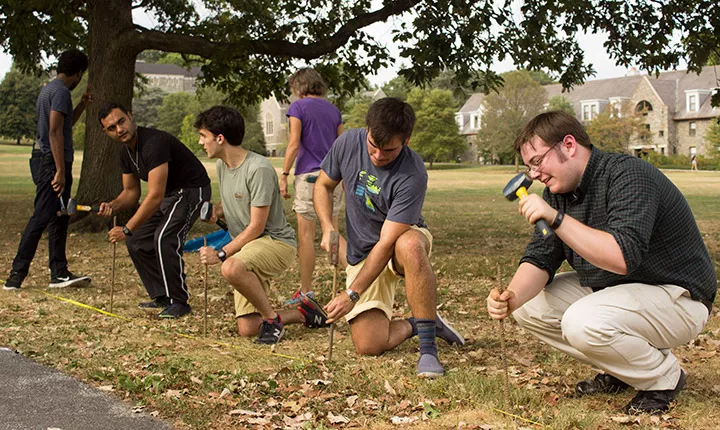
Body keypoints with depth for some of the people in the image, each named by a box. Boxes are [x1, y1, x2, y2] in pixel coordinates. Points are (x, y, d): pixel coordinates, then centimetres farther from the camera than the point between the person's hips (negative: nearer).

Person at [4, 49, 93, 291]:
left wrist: (83, 104, 23)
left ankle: (59, 273, 16)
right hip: (52, 162, -10)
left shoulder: (49, 89, 18)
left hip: (46, 160, 10)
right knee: (41, 218, -9)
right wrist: (61, 170, -24)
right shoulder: (61, 92, -13)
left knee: (59, 219, 12)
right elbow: (55, 131, -22)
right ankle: (16, 275, -7)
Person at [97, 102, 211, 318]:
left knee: (164, 238, -27)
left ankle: (179, 301, -14)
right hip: (168, 194, 10)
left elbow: (155, 196, -32)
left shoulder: (153, 143, -28)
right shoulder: (126, 151, 3)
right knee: (137, 242, 5)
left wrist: (127, 229, -27)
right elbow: (131, 191, 12)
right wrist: (113, 205, -11)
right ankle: (161, 297, 15)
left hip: (192, 190, -10)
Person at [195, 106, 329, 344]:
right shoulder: (222, 165, 6)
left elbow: (256, 227, -19)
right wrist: (216, 211, 1)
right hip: (246, 248, 8)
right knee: (247, 329, -1)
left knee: (231, 268, -39)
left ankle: (272, 317, -16)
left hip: (276, 241, -8)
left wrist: (221, 254, -16)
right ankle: (304, 313, 21)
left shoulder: (259, 169, -20)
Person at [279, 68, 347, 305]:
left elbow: (294, 144, -11)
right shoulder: (333, 110, 13)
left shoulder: (298, 107, -4)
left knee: (306, 234, 1)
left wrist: (284, 175, -7)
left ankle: (306, 292, 6)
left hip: (309, 175, -6)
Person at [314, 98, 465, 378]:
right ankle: (413, 325, 19)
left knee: (409, 245, -43)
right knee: (368, 346, -13)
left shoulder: (412, 175, -28)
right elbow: (323, 186, 4)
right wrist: (327, 228, -14)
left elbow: (386, 243, -29)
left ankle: (428, 348, -31)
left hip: (404, 240, -3)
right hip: (360, 254, 3)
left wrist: (352, 294, -31)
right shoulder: (348, 143, -14)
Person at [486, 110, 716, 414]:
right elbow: (540, 258, -3)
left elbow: (624, 258, -38)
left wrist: (557, 218, -41)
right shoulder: (557, 192, 2)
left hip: (676, 297, -9)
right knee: (529, 306, -1)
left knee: (583, 321, -32)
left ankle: (664, 377, -4)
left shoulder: (628, 176, -25)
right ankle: (619, 372, 10)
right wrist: (511, 297, -23)